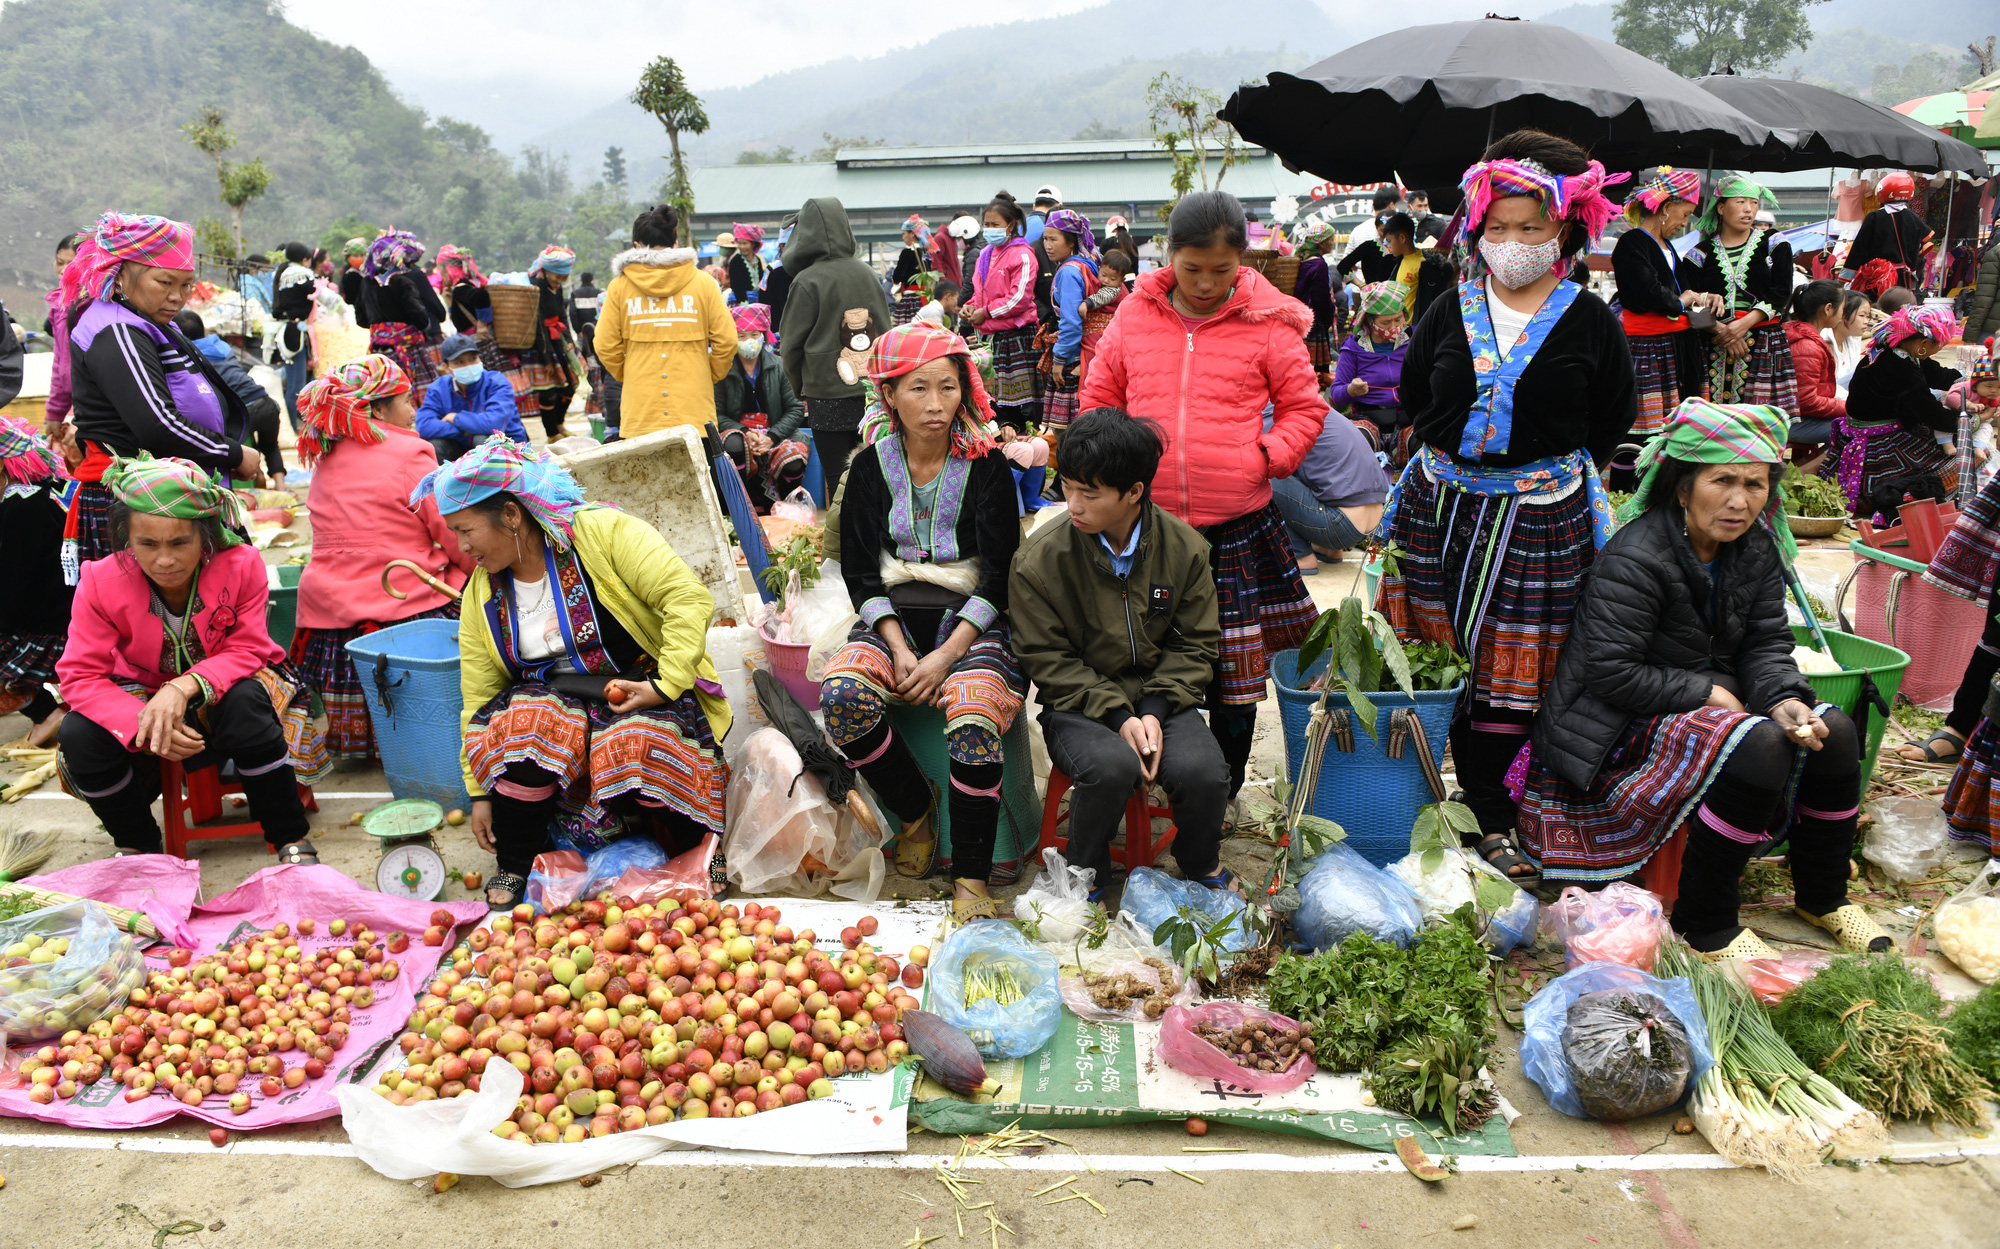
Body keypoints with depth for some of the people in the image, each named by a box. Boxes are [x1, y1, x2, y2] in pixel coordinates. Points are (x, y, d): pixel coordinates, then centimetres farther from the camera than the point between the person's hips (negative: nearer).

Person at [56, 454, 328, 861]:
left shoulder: (241, 565, -21)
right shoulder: (101, 582, -18)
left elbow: (246, 650, -17)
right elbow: (80, 676, -17)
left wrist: (186, 686, -37)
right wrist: (143, 723, -35)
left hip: (226, 687, -2)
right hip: (144, 696, 2)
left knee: (245, 704, -36)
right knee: (79, 736, -25)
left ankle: (291, 839, -22)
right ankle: (137, 845, 3)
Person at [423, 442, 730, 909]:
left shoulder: (603, 532, -12)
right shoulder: (482, 595, 6)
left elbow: (690, 598, -19)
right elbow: (479, 700, 9)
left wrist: (665, 686, -25)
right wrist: (480, 793, 9)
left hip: (644, 695, -4)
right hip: (551, 707, 4)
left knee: (636, 745, -35)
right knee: (523, 732, -29)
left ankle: (701, 852, -6)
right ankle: (514, 869, -6)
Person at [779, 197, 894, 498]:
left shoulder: (807, 281, -11)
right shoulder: (867, 273, 5)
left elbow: (791, 343, -4)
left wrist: (800, 387, 12)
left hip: (829, 396, -5)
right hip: (872, 392, 5)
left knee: (838, 478, 0)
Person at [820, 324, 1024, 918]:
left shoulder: (987, 465, 1)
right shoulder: (872, 466, 8)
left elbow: (999, 575, -4)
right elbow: (860, 571, 5)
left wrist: (945, 656, -16)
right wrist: (900, 649, -11)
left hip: (970, 618, -2)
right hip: (893, 617, 3)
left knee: (974, 720, -32)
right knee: (842, 695, -28)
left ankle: (971, 879, -16)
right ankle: (915, 810, -2)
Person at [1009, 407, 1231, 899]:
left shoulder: (1185, 547, -3)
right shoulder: (1040, 558, -10)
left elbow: (1196, 644, 4)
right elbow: (1047, 659, -6)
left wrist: (1155, 710, -13)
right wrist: (1117, 715, -17)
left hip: (1160, 697, 2)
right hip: (1077, 703, -2)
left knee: (1202, 770, -26)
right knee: (1113, 765, -34)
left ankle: (1201, 864, 10)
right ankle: (1085, 875, -1)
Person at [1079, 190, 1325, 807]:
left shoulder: (1267, 323, -1)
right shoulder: (1133, 317, 4)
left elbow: (1304, 405, 8)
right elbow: (1099, 398, 15)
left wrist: (1269, 455, -8)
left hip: (1239, 526, -1)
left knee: (1236, 662, 7)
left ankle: (1226, 781, 26)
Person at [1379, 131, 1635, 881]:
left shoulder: (1588, 324, 2)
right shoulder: (1452, 312, 7)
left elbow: (1613, 421, 10)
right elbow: (1412, 395, 18)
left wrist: (1555, 466, 5)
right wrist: (1450, 451, 11)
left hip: (1541, 516, -2)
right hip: (1443, 505, 2)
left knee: (1512, 672, 0)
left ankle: (1491, 819, 11)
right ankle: (1485, 812, 15)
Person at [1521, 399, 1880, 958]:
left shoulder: (1756, 550, 4)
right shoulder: (1633, 560, -21)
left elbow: (1766, 644, 3)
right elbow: (1611, 672, -24)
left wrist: (1785, 700, -18)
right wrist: (1707, 694, -17)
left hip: (1710, 702, 9)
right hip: (1624, 723, -8)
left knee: (1833, 731, -8)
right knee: (1759, 746, -30)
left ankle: (1823, 897, 14)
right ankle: (1702, 924, -17)